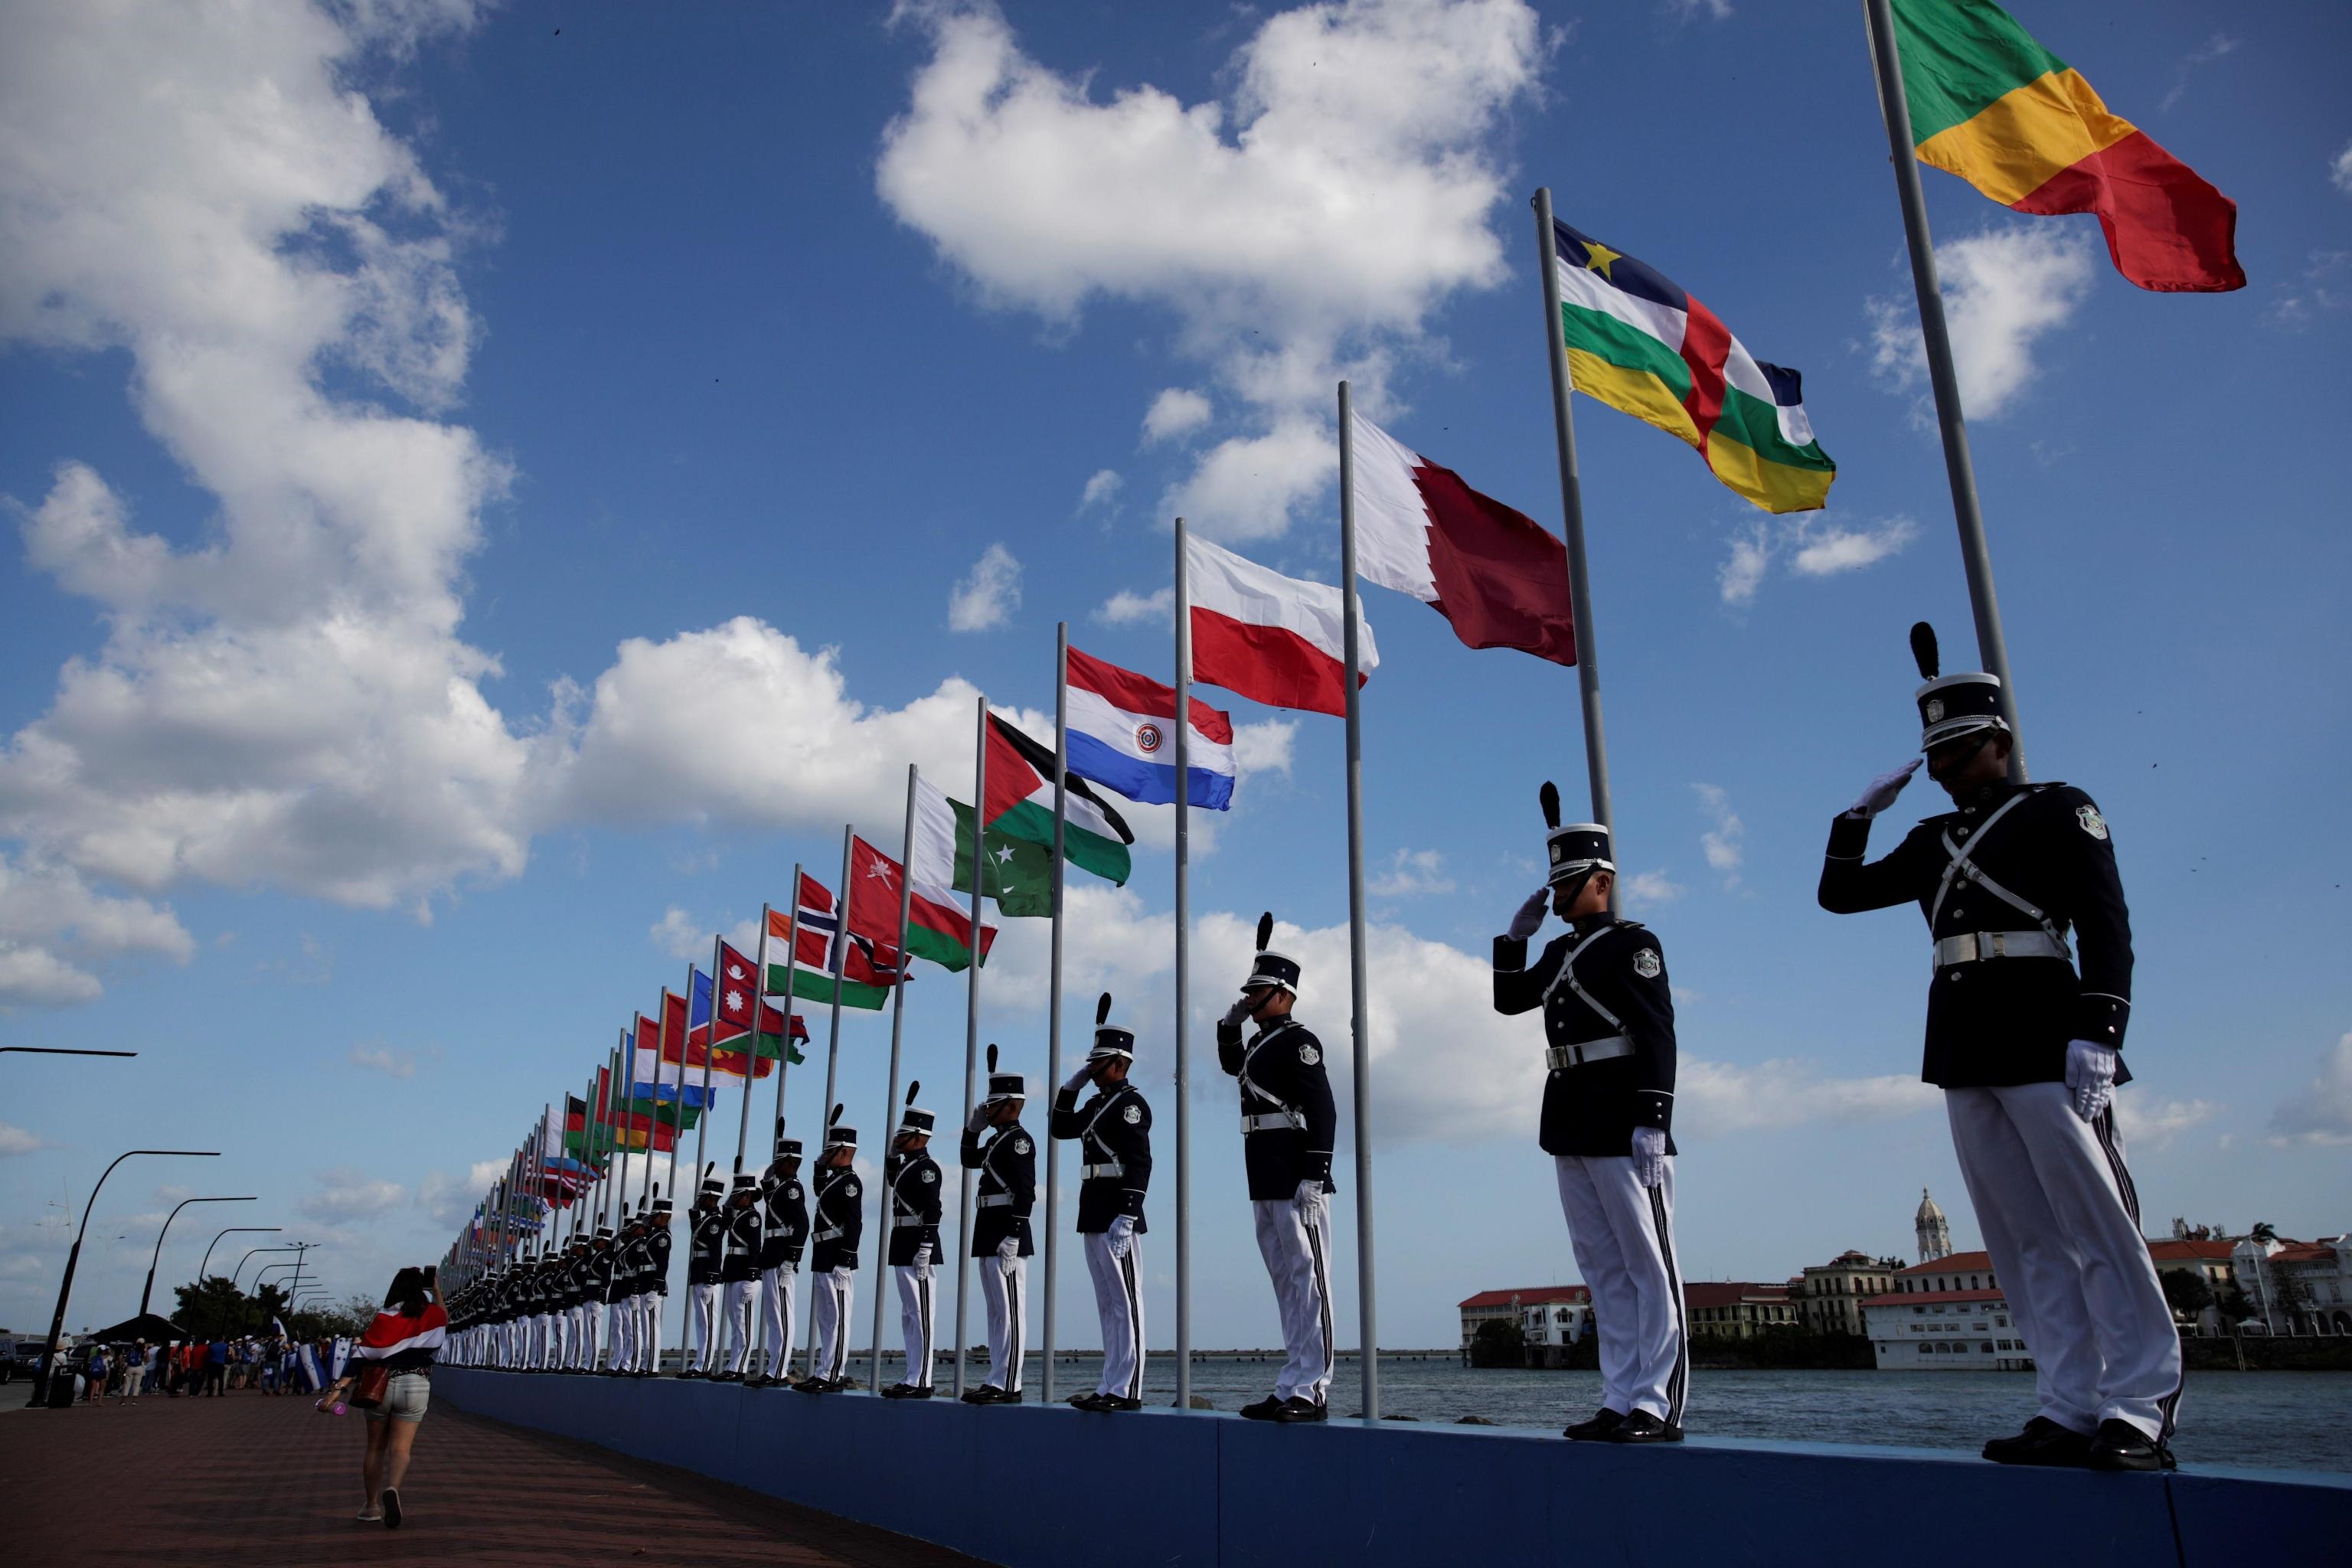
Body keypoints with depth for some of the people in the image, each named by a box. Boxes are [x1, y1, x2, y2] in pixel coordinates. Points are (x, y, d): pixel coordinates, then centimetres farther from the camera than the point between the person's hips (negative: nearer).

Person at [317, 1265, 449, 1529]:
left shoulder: (384, 1319, -3)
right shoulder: (431, 1315, 1)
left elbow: (362, 1356, -10)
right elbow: (444, 1318, 27)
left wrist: (338, 1389, -10)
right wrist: (436, 1290, 31)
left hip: (380, 1386, 1)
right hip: (415, 1386, -1)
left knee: (376, 1448, 17)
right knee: (401, 1449, -3)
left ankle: (371, 1506, 23)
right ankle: (392, 1488, -31)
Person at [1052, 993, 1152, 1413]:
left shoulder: (1130, 1103, -10)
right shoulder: (1098, 1104, 17)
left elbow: (1140, 1163, -19)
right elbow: (1060, 1128, 30)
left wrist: (1125, 1216, -27)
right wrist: (1070, 1086, 17)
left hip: (1116, 1216, -10)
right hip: (1093, 1214, 10)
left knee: (1125, 1302, -7)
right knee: (1108, 1304, 11)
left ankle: (1128, 1390, -6)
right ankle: (1111, 1386, 16)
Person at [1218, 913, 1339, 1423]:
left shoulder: (1298, 1040, -7)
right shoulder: (1261, 1042, 19)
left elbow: (1323, 1112, -16)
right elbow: (1232, 1064, 42)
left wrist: (1314, 1176, -22)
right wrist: (1230, 1023, 24)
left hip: (1297, 1184, -9)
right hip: (1266, 1188, 9)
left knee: (1307, 1281, -7)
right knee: (1286, 1285, 10)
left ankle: (1313, 1390, -6)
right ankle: (1290, 1389, 13)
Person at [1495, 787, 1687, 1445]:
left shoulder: (1633, 944, -5)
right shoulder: (1562, 952, 18)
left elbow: (1658, 1035, -13)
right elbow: (1509, 999, 27)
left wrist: (1653, 1120, -21)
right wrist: (1515, 934, 15)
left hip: (1623, 1128, -8)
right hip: (1571, 1130, 9)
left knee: (1648, 1268, -3)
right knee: (1604, 1269, 9)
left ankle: (1659, 1407, 0)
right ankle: (1621, 1402, 14)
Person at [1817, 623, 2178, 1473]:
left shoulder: (2058, 810, 3)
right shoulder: (1932, 841, 19)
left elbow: (2107, 924, -6)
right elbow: (1840, 893, 22)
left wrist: (2096, 1031, -17)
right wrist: (1861, 812, 12)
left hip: (2043, 1041, -6)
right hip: (1964, 1052, 6)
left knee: (2097, 1227, -5)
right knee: (2025, 1240, 5)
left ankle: (2142, 1410, 0)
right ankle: (2070, 1409, 8)